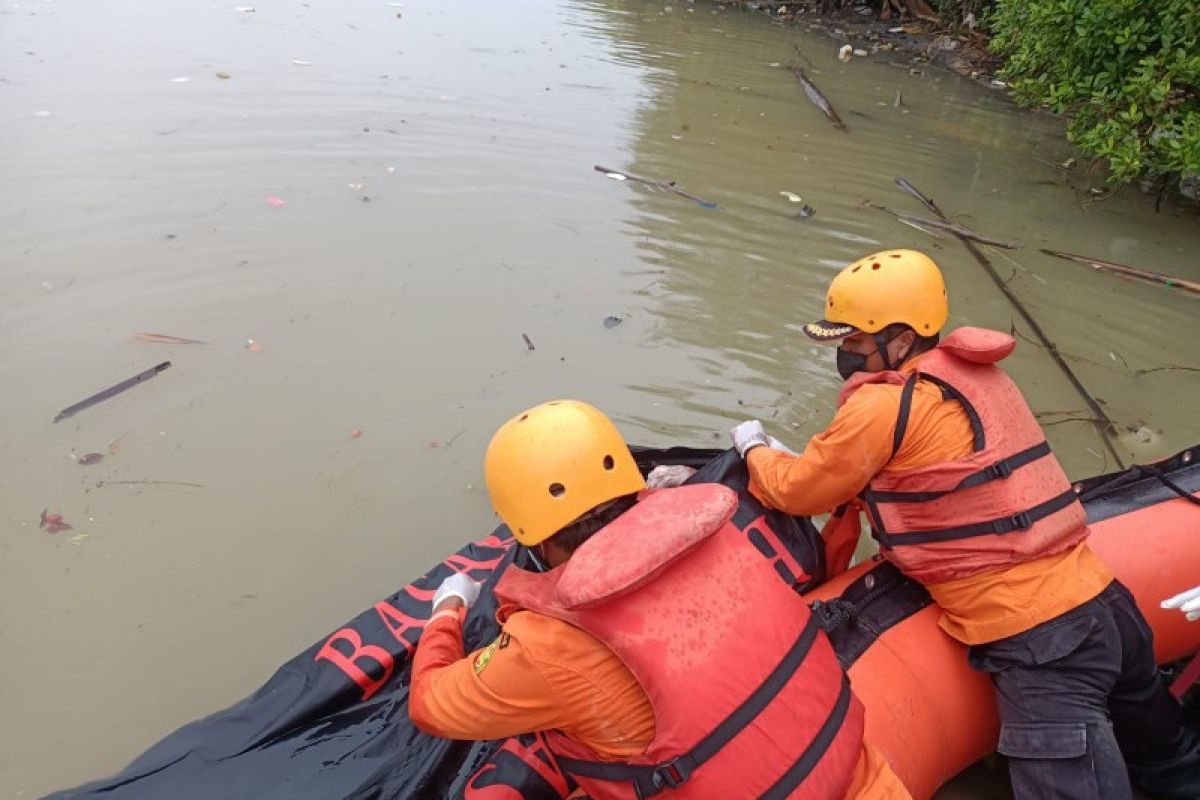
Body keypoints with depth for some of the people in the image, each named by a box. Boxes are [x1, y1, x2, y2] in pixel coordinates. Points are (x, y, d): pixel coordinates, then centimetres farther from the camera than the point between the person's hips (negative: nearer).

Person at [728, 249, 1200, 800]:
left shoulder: (883, 405, -15)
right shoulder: (976, 376, 11)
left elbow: (797, 490, -1)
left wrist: (753, 448, 18)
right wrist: (828, 567, 27)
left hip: (1039, 643, -9)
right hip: (1104, 603, 9)